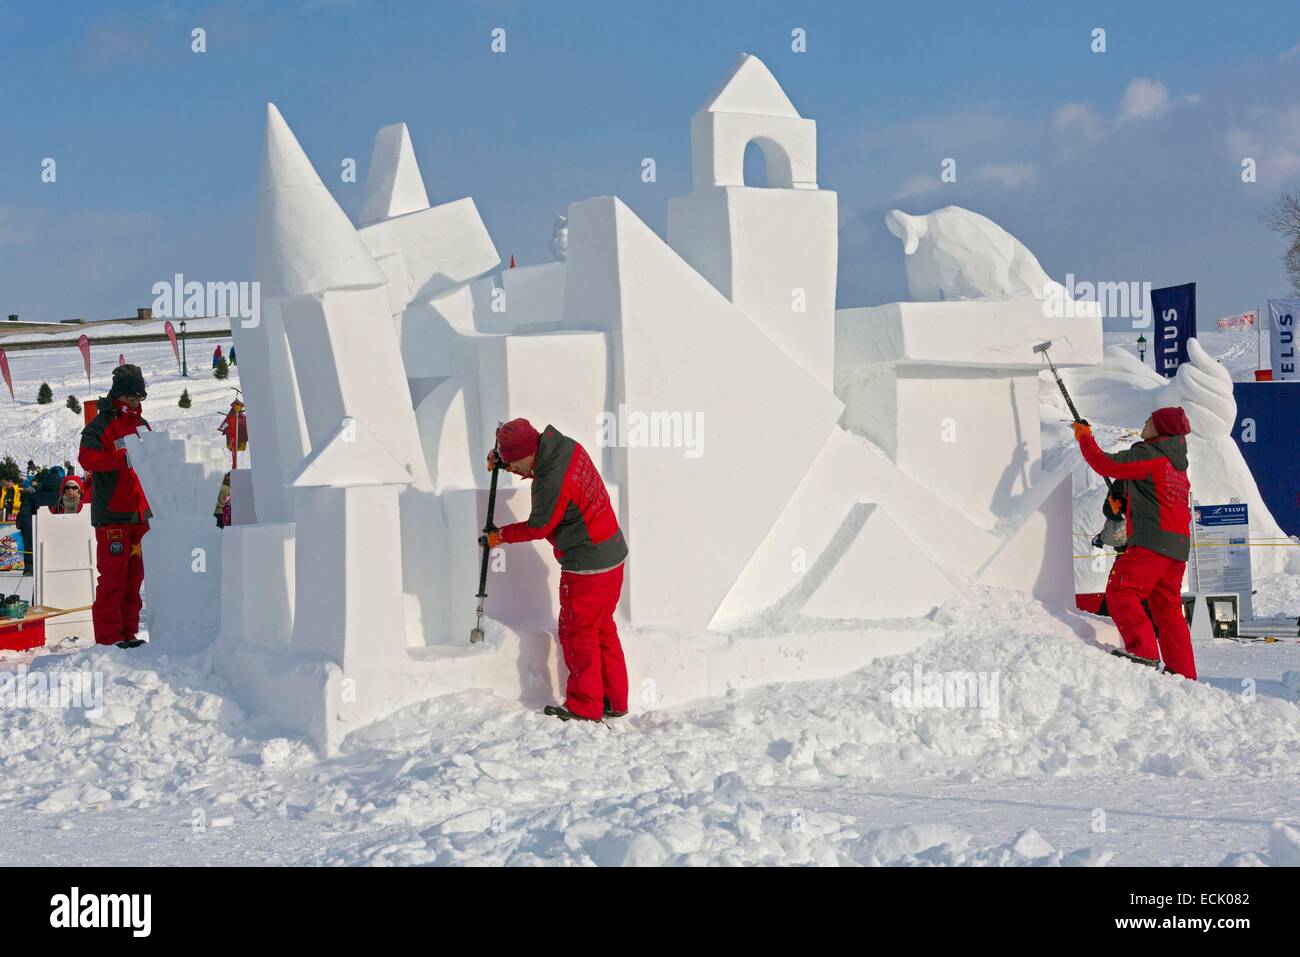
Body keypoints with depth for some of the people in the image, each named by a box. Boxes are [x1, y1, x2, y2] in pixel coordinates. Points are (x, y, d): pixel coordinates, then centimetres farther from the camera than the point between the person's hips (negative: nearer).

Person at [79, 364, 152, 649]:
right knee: (113, 575, -8)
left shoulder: (141, 425, 17)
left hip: (139, 513, 7)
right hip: (112, 515, -7)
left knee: (134, 575, 10)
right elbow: (87, 457, -22)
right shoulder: (101, 425, -6)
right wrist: (125, 458, -32)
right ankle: (108, 636, -4)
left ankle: (128, 632, 16)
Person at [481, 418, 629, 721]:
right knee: (603, 629, 19)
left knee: (577, 634, 6)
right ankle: (614, 701, 28)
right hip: (613, 556, 9)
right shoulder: (565, 446, -2)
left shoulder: (551, 484, -28)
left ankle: (584, 707, 17)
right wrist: (504, 462, 10)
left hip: (587, 566, -9)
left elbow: (537, 528, -11)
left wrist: (499, 536, 5)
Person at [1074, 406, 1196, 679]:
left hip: (1151, 541, -9)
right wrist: (1123, 499, 23)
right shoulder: (1177, 463, 22)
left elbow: (1105, 464, -7)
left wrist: (1084, 437, 7)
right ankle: (1184, 673, 10)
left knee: (1121, 592, -11)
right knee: (1168, 608, 11)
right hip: (1179, 546, 9)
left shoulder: (1148, 455, -6)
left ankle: (1143, 651, -24)